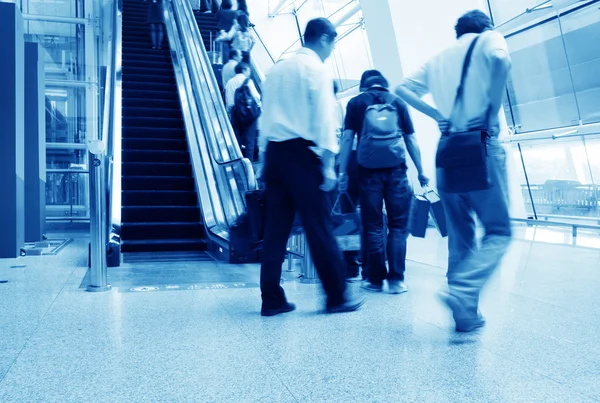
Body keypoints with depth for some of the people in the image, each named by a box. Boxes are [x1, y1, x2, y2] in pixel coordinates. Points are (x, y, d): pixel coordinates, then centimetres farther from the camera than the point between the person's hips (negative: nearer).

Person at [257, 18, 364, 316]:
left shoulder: (276, 70, 18)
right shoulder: (317, 68, -1)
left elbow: (265, 116, 15)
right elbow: (323, 118, -10)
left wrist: (265, 159, 16)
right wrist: (328, 163, -12)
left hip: (274, 151, 7)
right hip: (302, 152, -6)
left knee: (275, 228, 7)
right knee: (319, 227, -1)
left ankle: (271, 299, 10)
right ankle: (336, 297, 7)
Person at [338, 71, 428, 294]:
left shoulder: (355, 103, 10)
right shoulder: (397, 102, 12)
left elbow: (347, 138, 2)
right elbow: (411, 139, 10)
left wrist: (342, 172, 1)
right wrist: (421, 171, 14)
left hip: (369, 170, 0)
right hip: (396, 168, 0)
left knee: (373, 227, 6)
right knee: (398, 226, 5)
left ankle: (375, 279, 10)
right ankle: (396, 280, 2)